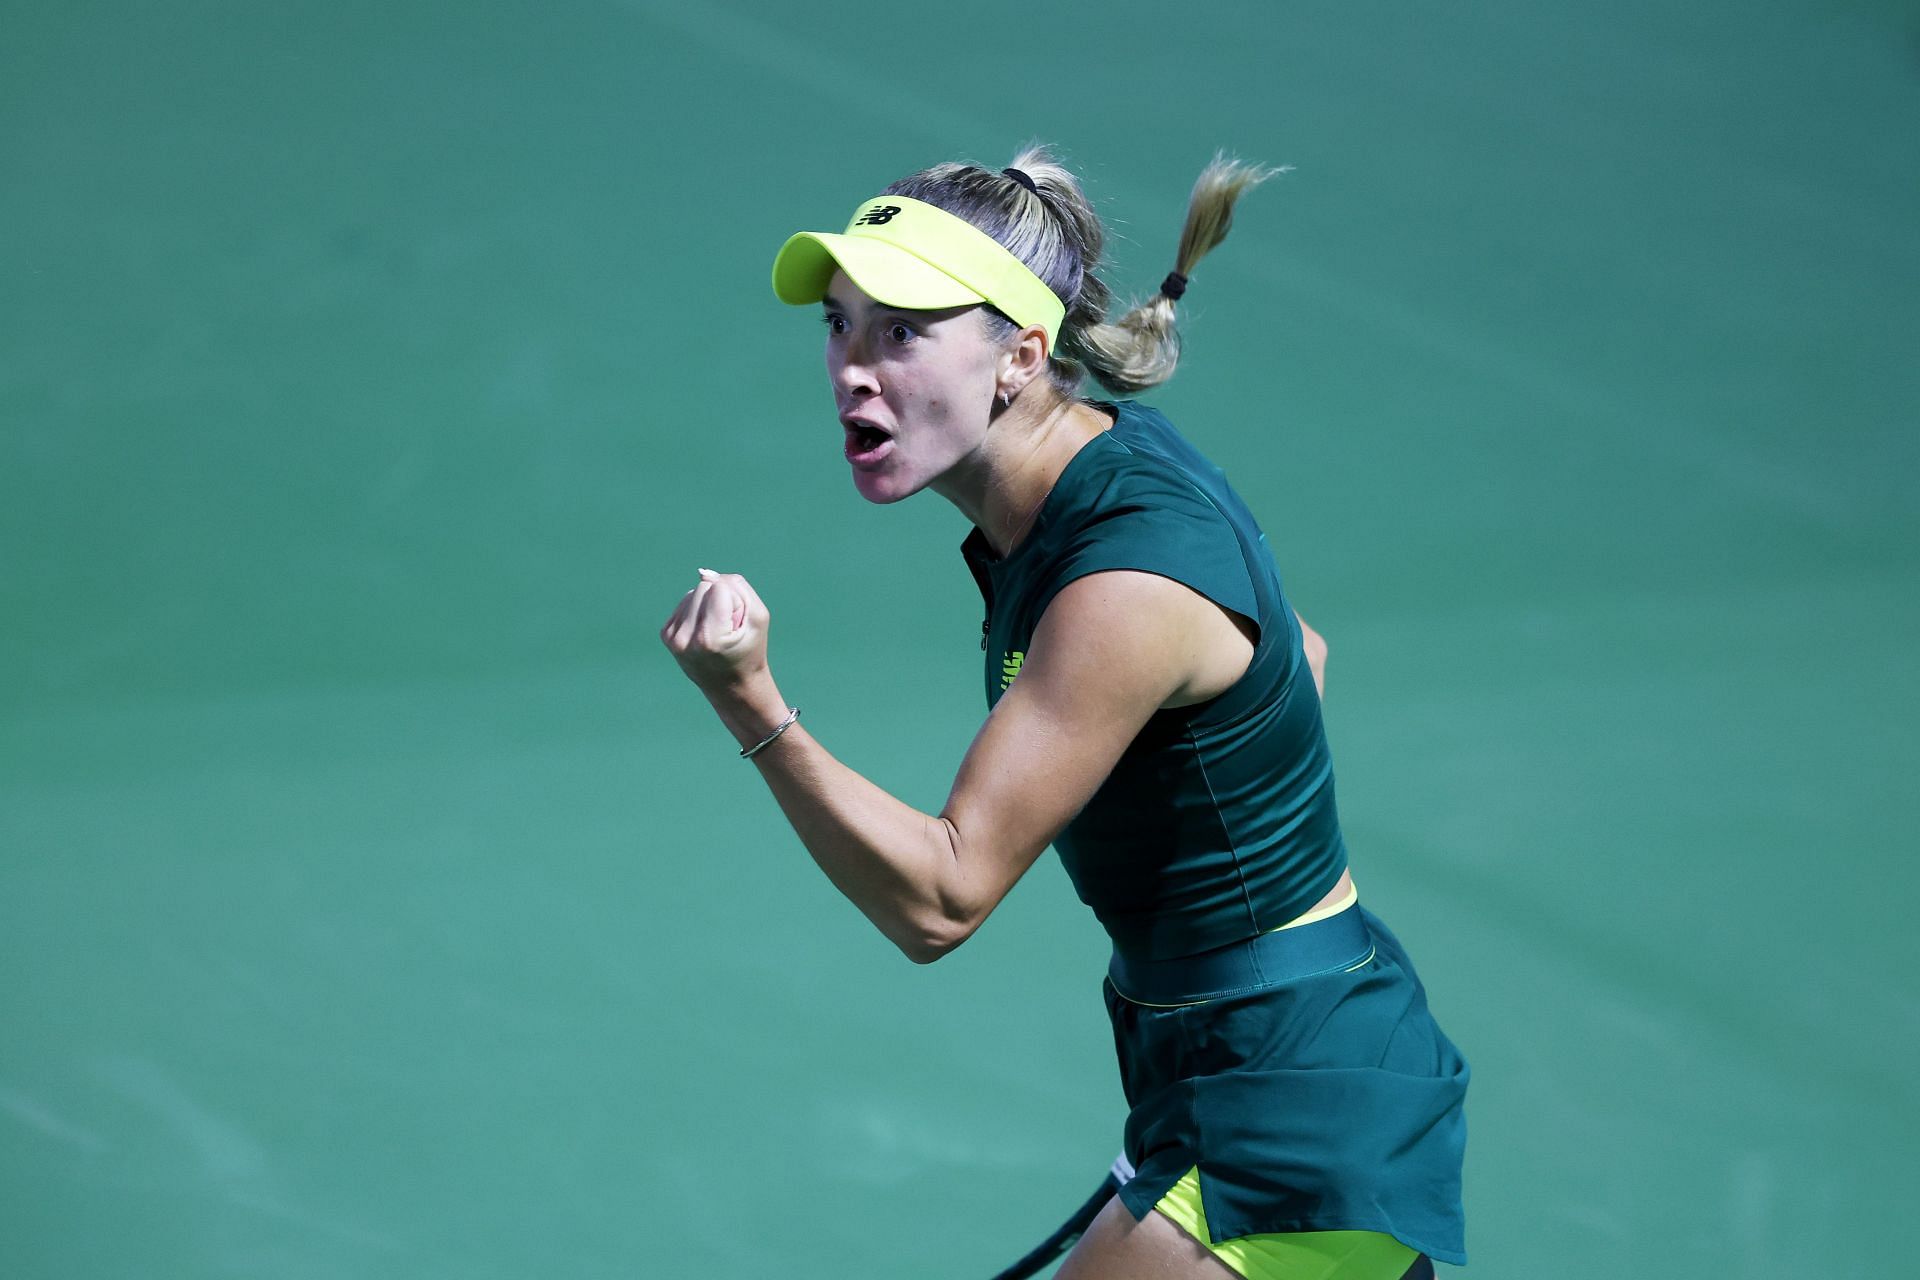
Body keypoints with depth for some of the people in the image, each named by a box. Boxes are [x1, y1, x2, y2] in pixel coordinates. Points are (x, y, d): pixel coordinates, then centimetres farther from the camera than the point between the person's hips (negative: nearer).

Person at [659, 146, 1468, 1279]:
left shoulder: (1130, 586, -27)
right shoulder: (1110, 461, 1)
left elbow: (939, 899, -26)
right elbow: (1295, 652, 20)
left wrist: (749, 701, -34)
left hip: (1292, 1136, -10)